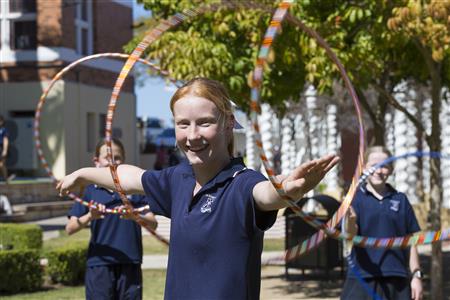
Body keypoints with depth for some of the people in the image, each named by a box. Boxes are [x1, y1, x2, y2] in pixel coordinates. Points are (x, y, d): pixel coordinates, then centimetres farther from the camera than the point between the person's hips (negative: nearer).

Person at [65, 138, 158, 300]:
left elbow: (153, 223, -1)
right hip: (99, 264, -1)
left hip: (130, 264, 1)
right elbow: (70, 228, -2)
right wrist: (89, 216, -21)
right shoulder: (90, 191, 5)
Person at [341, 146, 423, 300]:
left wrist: (416, 275, 6)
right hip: (362, 278, -3)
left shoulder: (400, 200, 9)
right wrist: (351, 221, -36)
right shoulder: (355, 198, 0)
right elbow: (351, 235, -14)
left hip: (396, 279, 3)